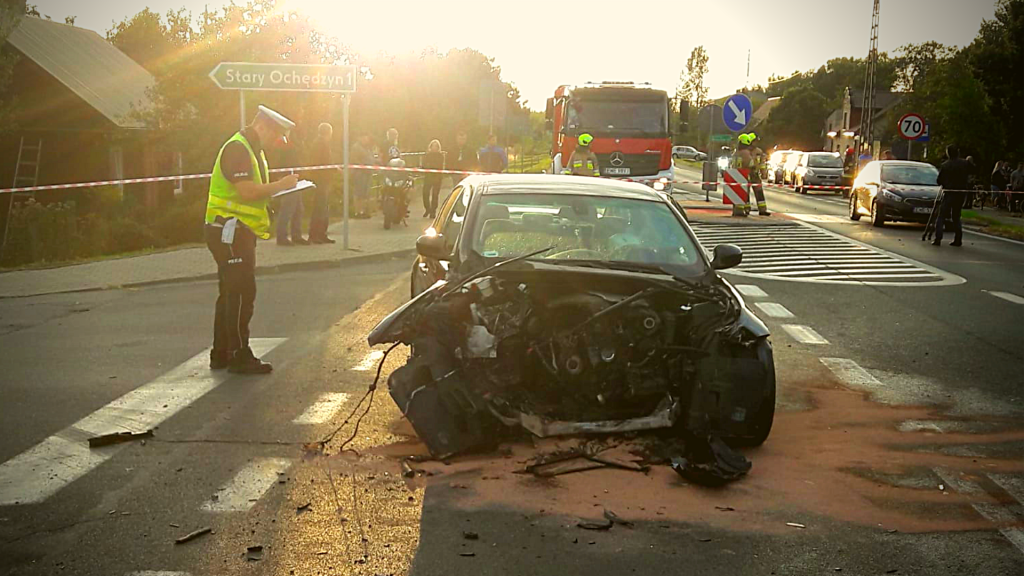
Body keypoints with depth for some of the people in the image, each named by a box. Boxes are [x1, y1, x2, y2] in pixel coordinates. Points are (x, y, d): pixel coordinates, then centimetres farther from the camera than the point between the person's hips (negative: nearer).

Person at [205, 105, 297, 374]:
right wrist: (281, 185, -15)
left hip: (239, 231, 11)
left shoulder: (253, 150, 19)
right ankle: (240, 356, -5)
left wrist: (276, 190, 3)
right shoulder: (237, 148, -15)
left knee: (231, 293, 13)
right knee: (241, 293, -9)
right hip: (229, 229, -11)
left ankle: (221, 354, 19)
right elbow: (247, 191, -25)